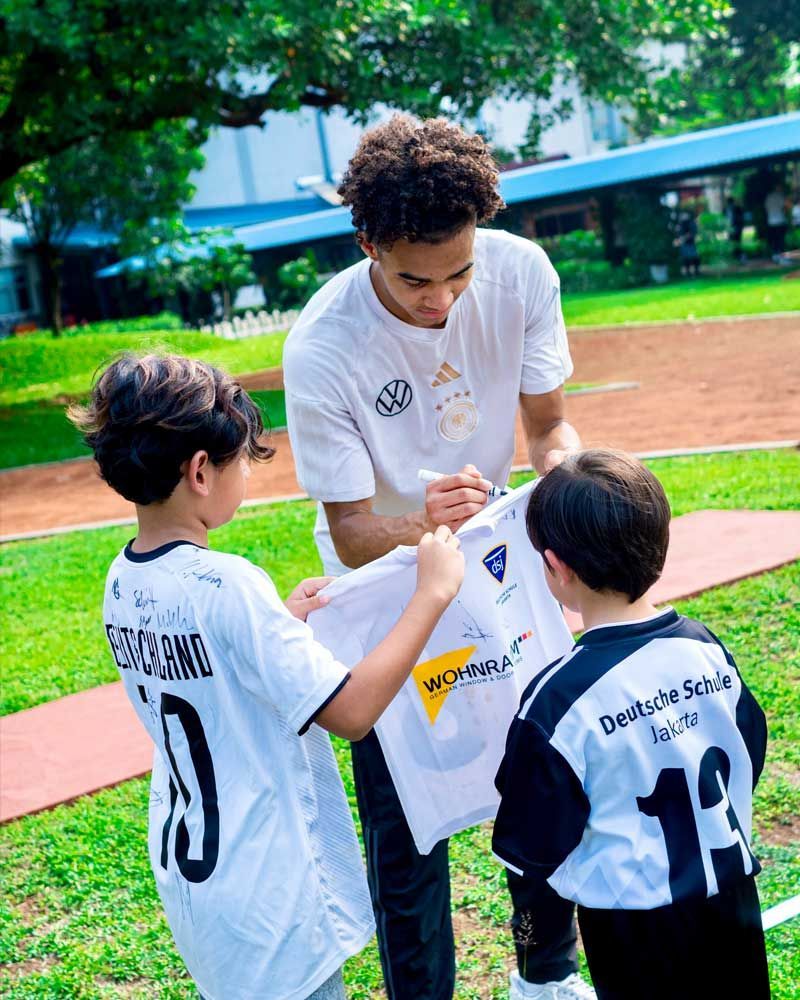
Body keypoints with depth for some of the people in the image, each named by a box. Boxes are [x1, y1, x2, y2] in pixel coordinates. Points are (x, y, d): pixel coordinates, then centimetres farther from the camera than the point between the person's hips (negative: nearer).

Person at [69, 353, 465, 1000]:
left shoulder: (122, 581, -2)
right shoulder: (226, 586, -27)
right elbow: (351, 712, -26)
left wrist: (279, 622, 11)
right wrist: (432, 594, -20)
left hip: (186, 868, 8)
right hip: (268, 893, -8)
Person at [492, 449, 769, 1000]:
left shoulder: (559, 697, -25)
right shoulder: (707, 649, -9)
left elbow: (532, 845, -16)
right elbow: (747, 761, 6)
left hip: (632, 920, -4)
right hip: (732, 893, 5)